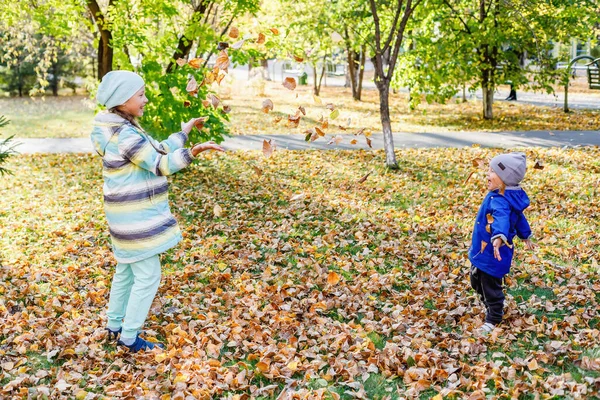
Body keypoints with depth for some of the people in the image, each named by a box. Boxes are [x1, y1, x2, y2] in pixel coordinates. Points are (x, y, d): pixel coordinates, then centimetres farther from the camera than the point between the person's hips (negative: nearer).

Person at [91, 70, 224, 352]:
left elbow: (158, 151, 13)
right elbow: (159, 164, -25)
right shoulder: (124, 135, -23)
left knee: (126, 271, 21)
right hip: (136, 218, -10)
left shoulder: (123, 128, 8)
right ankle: (129, 338, 12)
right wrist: (193, 152, -38)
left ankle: (114, 327, 35)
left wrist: (185, 130, 18)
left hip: (130, 215, 10)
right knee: (148, 276, 0)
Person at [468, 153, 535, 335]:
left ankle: (493, 319, 28)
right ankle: (492, 307, 47)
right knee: (477, 281, 25)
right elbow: (519, 217, 19)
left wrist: (499, 238, -70)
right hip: (482, 250, 10)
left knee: (491, 287, 8)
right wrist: (526, 236, 35)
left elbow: (502, 220, -50)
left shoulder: (501, 201, -29)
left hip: (492, 255, -10)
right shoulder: (505, 197, 4)